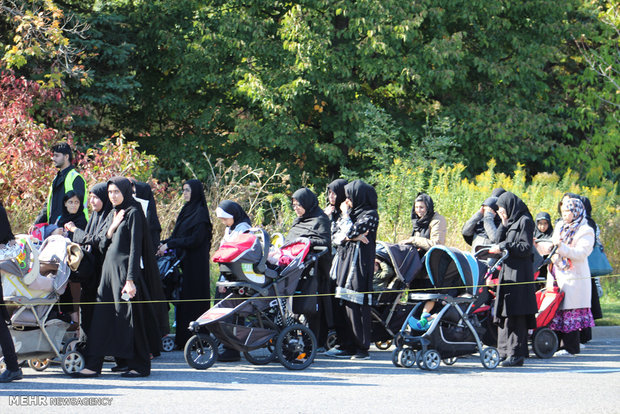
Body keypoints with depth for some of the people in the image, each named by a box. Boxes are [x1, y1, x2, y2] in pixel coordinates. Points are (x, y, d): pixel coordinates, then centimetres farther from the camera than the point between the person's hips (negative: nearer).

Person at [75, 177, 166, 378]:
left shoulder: (133, 213, -8)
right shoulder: (111, 215, 17)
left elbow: (135, 248, -14)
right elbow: (102, 246, 15)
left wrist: (131, 280, -20)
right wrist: (111, 229, -4)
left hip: (125, 271, -8)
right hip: (109, 269, 8)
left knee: (130, 317, -4)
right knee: (102, 315, 2)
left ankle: (140, 366, 3)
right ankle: (94, 364, 1)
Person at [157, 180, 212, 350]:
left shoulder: (200, 213, -10)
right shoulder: (186, 210, 16)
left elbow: (195, 240, -18)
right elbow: (177, 234, 15)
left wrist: (170, 244, -17)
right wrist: (164, 244, -3)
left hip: (195, 263, -8)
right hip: (183, 262, 8)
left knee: (192, 298, -7)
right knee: (182, 298, 6)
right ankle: (182, 339, 8)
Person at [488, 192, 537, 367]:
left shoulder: (525, 221, -7)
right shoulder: (511, 222, 19)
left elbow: (526, 248, -14)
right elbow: (500, 240, 12)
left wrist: (504, 247, -16)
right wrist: (504, 223, 2)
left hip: (519, 273, -9)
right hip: (507, 271, 9)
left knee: (515, 314, -10)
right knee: (505, 312, 7)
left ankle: (517, 354, -10)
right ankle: (505, 352, 10)